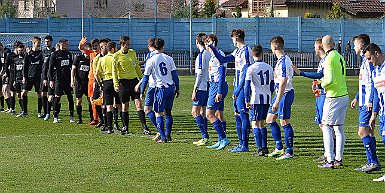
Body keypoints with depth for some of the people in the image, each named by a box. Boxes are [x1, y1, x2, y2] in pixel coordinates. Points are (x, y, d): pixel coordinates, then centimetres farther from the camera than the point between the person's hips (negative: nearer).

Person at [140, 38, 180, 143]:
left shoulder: (150, 60, -4)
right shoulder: (169, 58, 5)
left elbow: (146, 78, -1)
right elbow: (175, 75, 5)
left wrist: (142, 92, 7)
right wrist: (177, 89, 14)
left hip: (161, 88, -4)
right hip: (171, 87, 4)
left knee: (159, 113, 2)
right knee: (168, 112, 16)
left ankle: (163, 137, -4)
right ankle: (168, 135, 18)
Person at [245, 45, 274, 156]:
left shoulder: (251, 69, -8)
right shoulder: (269, 68, 8)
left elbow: (247, 86, -11)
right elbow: (272, 85, 14)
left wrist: (247, 100, -6)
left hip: (256, 99, -5)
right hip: (267, 99, 5)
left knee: (255, 124, -1)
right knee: (262, 123, 17)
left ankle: (260, 149, -9)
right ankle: (264, 147, 16)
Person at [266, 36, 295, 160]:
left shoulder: (283, 61, -19)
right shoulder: (284, 59, 12)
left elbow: (283, 83, -23)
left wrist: (277, 102, -23)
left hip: (285, 94, -10)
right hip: (280, 94, 10)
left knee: (285, 123, -5)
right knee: (270, 119, 14)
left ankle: (289, 152, 1)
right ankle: (279, 148, 21)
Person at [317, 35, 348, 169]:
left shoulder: (329, 58, -14)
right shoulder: (340, 57, 12)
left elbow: (330, 79, -22)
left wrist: (321, 85, -3)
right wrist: (322, 82, 22)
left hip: (333, 97, -8)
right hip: (344, 96, 8)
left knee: (326, 127, -4)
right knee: (339, 129, 11)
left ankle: (330, 160, -9)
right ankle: (338, 159, 13)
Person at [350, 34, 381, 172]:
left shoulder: (368, 60, -14)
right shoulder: (364, 59, 18)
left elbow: (373, 82, -20)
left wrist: (370, 101, -23)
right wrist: (357, 98, 29)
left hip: (368, 103, -11)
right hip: (364, 102, 11)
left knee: (362, 131, -13)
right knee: (368, 131, 12)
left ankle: (373, 162, -14)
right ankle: (372, 162, 16)